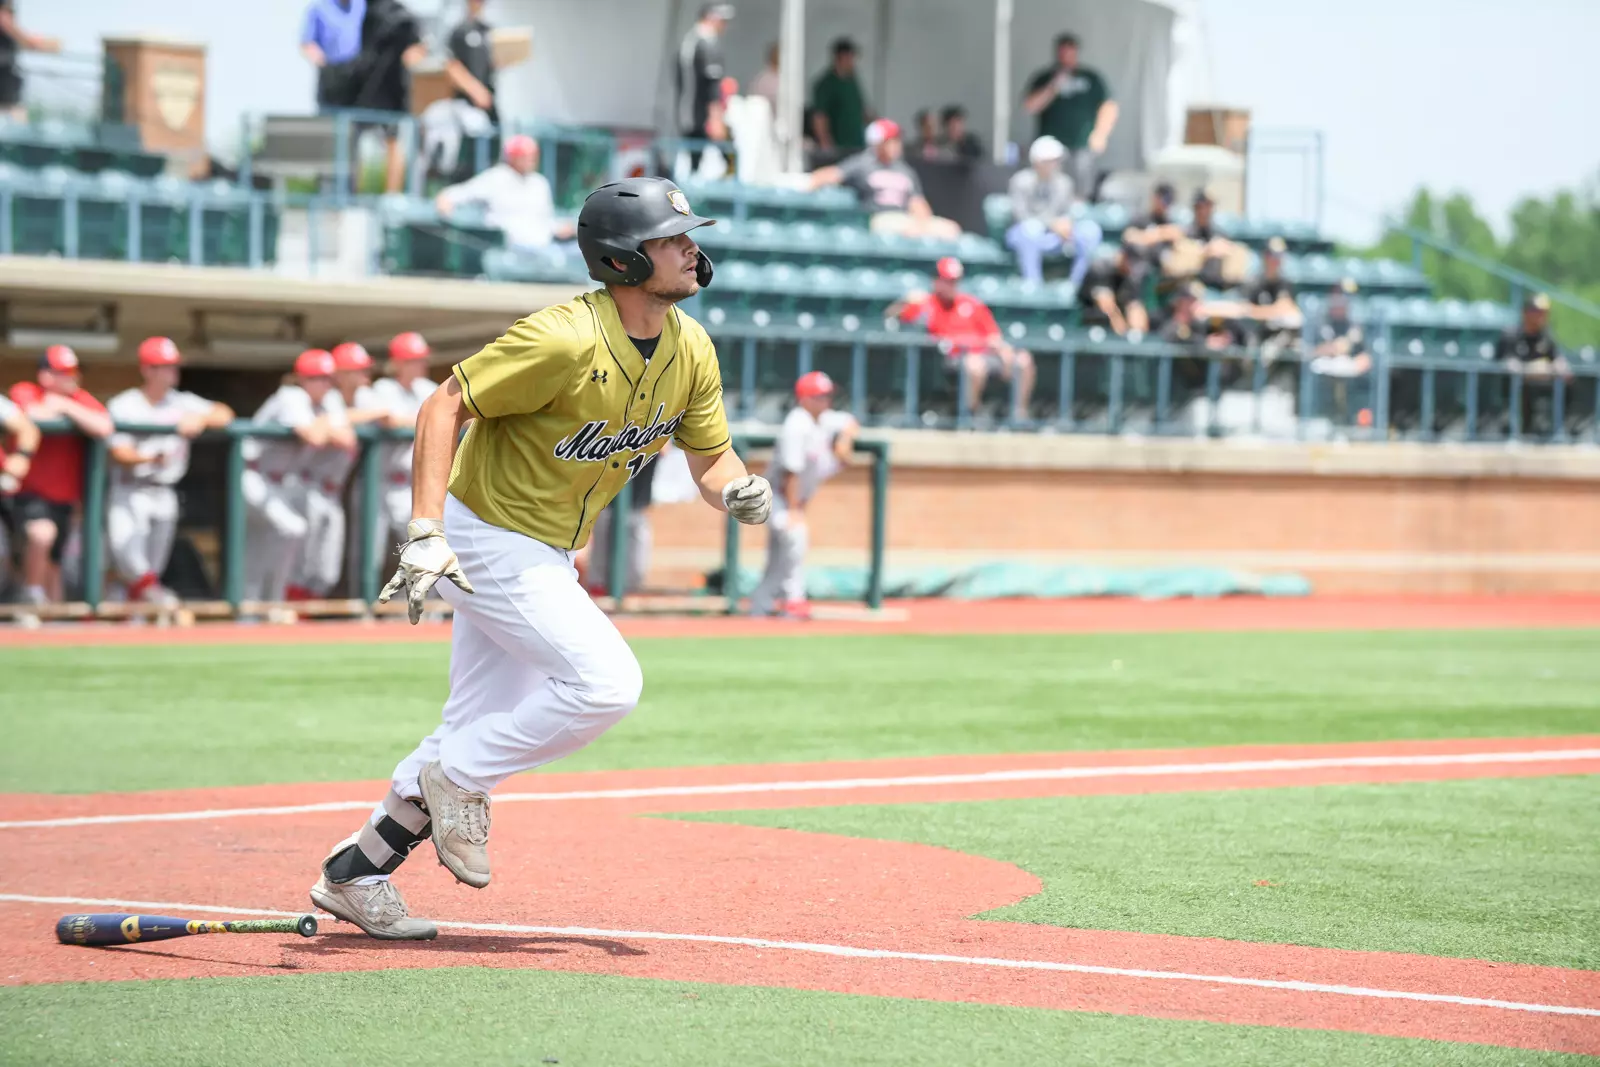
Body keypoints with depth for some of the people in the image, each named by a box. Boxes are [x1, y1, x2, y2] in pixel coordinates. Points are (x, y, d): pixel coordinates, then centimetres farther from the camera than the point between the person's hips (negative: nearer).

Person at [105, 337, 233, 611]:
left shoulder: (181, 403, 9)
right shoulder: (123, 405, -2)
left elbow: (225, 414, 5)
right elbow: (119, 453, -13)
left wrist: (202, 419, -17)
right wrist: (151, 459, -33)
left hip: (164, 494, 4)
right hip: (129, 491, -4)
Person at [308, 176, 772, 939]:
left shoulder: (690, 351, -2)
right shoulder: (566, 340, -26)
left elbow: (710, 457, 7)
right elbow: (445, 405, -22)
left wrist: (738, 491, -18)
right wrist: (426, 532, -30)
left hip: (544, 554, 9)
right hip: (486, 539, -9)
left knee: (483, 731, 12)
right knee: (606, 682, -20)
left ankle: (354, 874, 23)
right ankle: (455, 783, -2)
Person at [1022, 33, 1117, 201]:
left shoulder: (1091, 78, 13)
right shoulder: (1043, 79, 12)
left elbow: (1108, 106, 11)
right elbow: (1030, 107, 0)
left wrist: (1100, 135, -1)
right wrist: (1053, 88, -11)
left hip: (1083, 148, 0)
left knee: (1083, 197, -8)